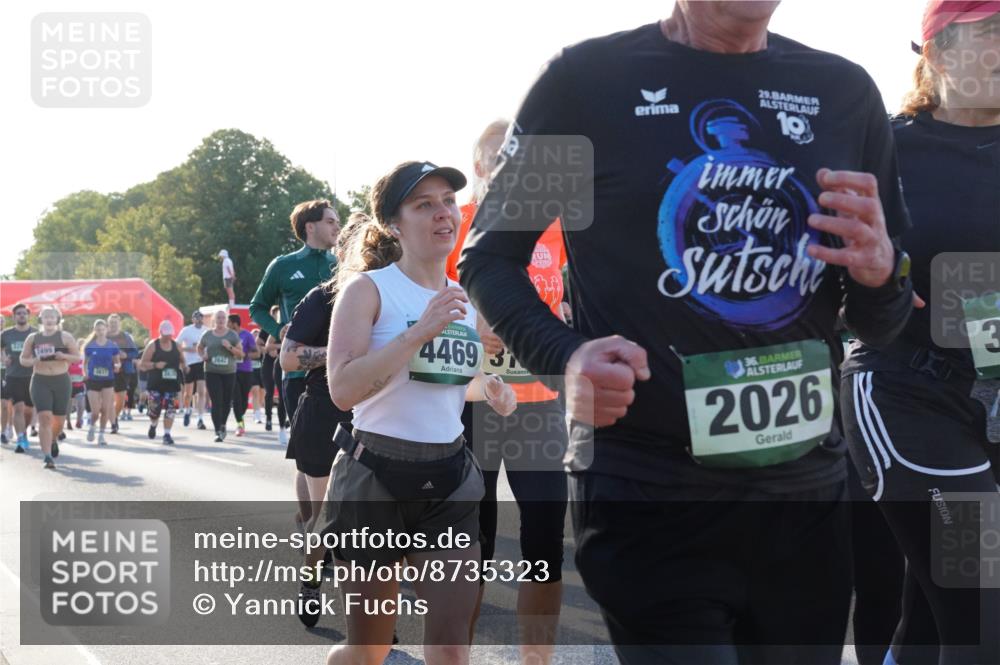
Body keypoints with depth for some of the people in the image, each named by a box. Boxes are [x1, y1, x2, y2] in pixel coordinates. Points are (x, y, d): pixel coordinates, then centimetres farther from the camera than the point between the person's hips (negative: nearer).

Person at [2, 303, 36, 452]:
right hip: (13, 377, -1)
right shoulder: (6, 334, 4)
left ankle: (24, 432, 38)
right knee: (18, 408, -14)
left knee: (29, 410, 11)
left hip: (31, 377, 1)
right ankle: (20, 440, -17)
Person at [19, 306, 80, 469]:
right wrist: (34, 361, -11)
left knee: (59, 419, 10)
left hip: (61, 381, 0)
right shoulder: (32, 338, 5)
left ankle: (54, 440, 45)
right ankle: (48, 456, -16)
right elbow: (23, 359, 10)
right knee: (44, 417, -14)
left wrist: (64, 356, -18)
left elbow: (78, 357, 1)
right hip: (40, 381, 0)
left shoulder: (65, 337, 0)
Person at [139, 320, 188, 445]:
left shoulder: (176, 346, 8)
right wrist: (155, 365, -19)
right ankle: (153, 425, 34)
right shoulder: (153, 345, -2)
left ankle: (167, 435, 0)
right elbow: (142, 364, -3)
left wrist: (184, 367, -1)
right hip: (156, 384, -2)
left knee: (170, 410, -5)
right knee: (155, 409, 2)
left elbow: (182, 360, 22)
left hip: (172, 383, 2)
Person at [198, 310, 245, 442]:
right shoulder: (207, 335, 5)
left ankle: (223, 424, 35)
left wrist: (230, 347, -15)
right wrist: (203, 356, 1)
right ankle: (218, 432, -11)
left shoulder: (232, 335, 3)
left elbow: (241, 353, 2)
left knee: (227, 401, 10)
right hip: (212, 372, -1)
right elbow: (199, 348, 22)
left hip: (229, 372, 1)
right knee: (216, 402, -10)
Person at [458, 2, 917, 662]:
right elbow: (488, 256, 4)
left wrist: (878, 269, -10)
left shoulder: (845, 91, 8)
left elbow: (884, 325, 14)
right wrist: (564, 356, -15)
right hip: (643, 496, -4)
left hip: (806, 491, 4)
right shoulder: (589, 77, -3)